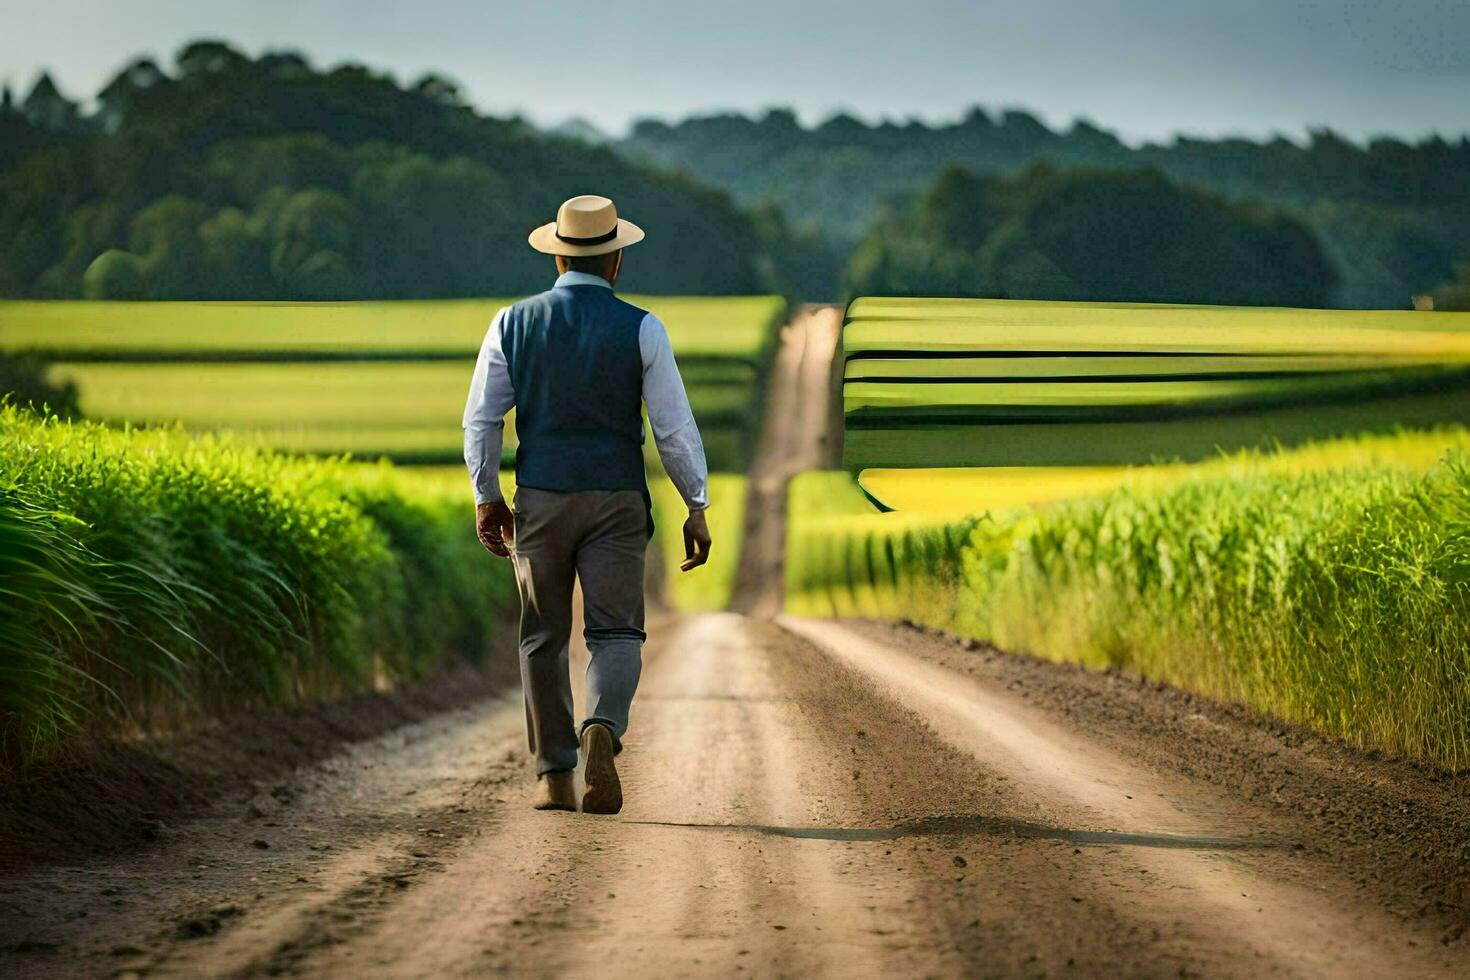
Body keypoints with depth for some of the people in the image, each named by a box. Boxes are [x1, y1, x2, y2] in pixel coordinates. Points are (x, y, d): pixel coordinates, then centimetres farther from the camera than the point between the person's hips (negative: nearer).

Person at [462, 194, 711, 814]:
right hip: (617, 501, -1)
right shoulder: (640, 331, -4)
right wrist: (697, 508, 2)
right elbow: (675, 427, -5)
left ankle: (555, 776, 10)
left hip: (540, 500, 2)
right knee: (616, 633, 2)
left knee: (543, 639, 11)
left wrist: (487, 498, 13)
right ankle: (602, 728, -26)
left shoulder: (514, 324, 1)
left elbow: (481, 419, 3)